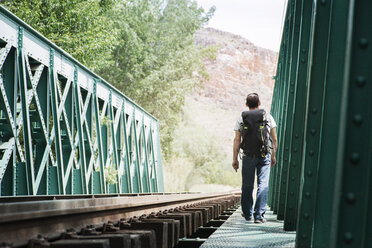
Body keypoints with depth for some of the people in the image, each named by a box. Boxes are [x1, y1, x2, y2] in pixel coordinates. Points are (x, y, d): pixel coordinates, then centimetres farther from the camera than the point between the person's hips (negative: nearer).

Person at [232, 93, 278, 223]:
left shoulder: (241, 118, 3)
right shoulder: (268, 117, 5)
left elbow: (237, 140, 0)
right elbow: (274, 139, 6)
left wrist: (235, 159, 3)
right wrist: (273, 156, 16)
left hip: (248, 156, 1)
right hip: (264, 155, 0)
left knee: (247, 185, 11)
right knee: (263, 185, -1)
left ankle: (247, 213, 24)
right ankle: (259, 215, -7)